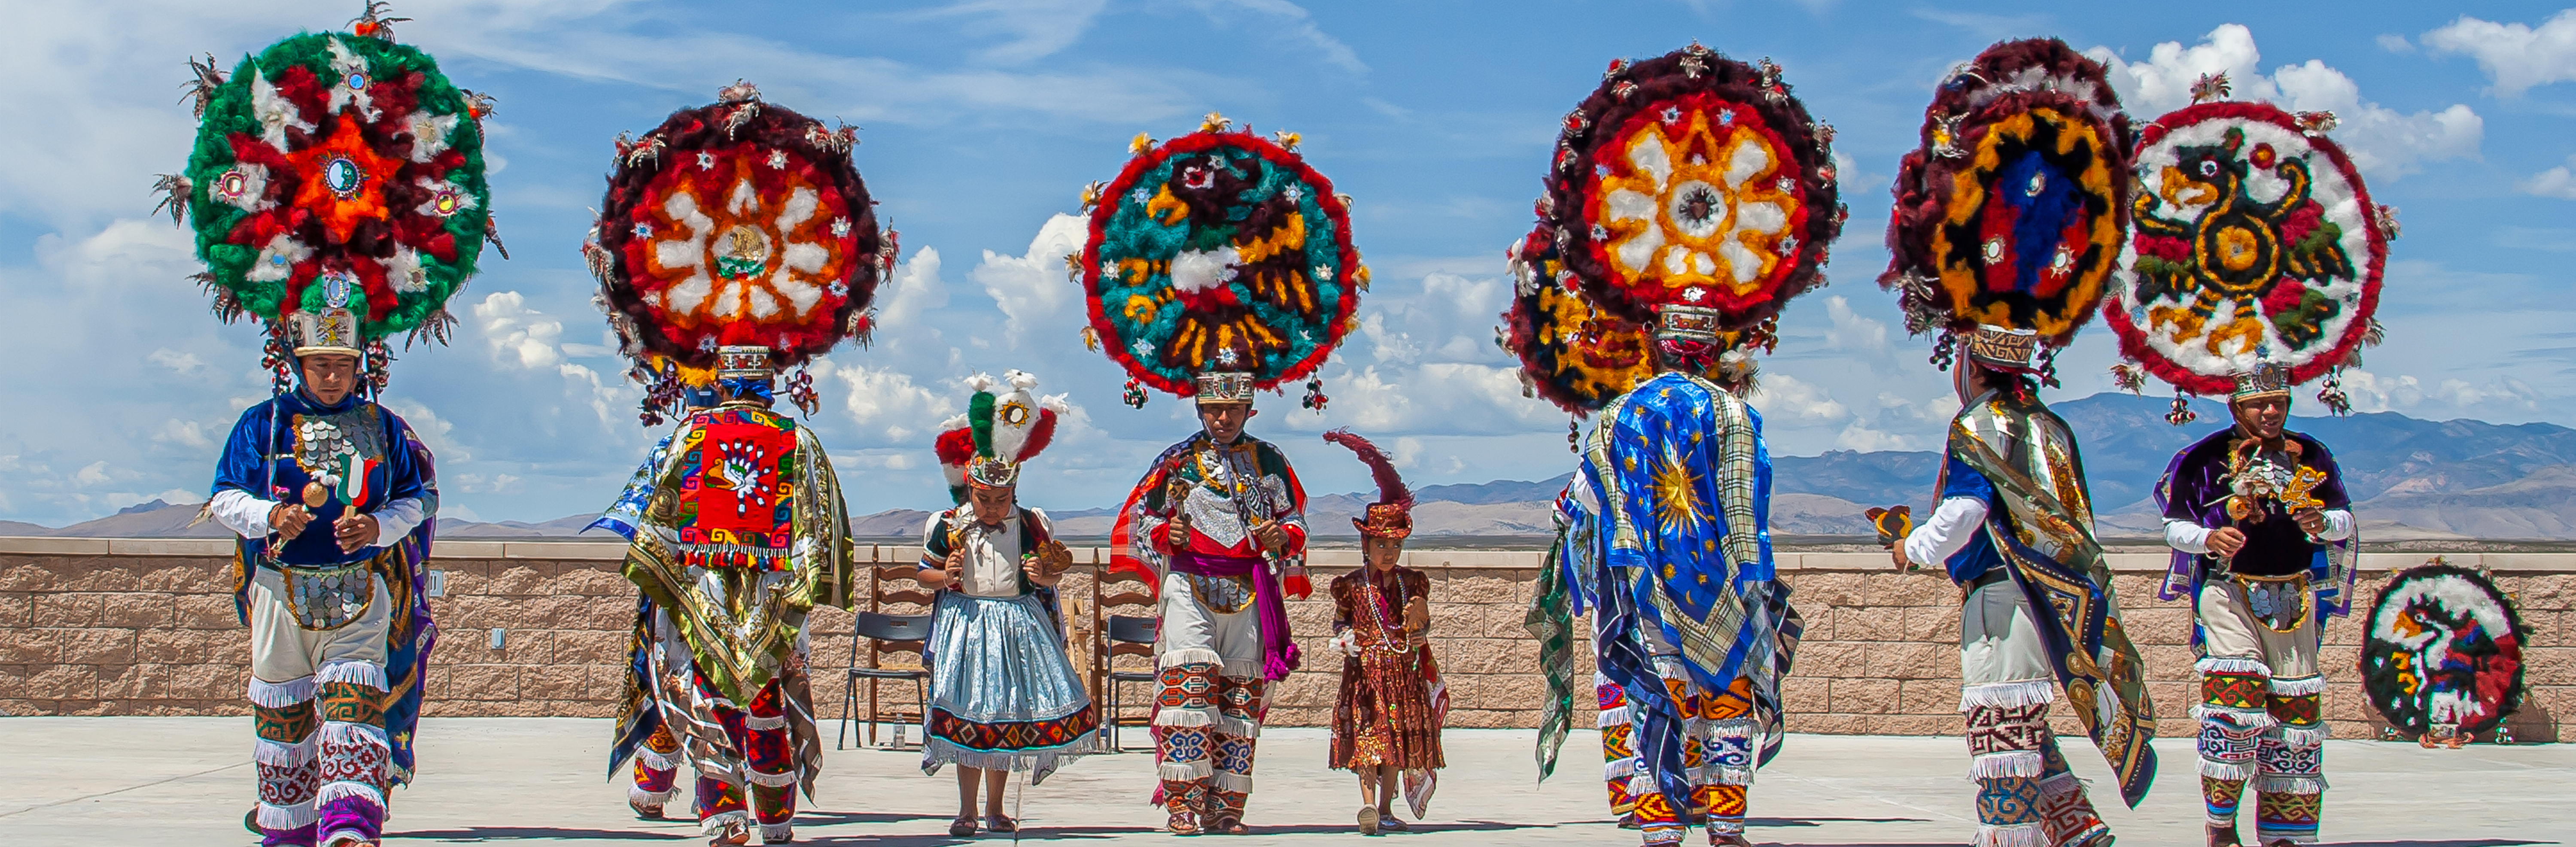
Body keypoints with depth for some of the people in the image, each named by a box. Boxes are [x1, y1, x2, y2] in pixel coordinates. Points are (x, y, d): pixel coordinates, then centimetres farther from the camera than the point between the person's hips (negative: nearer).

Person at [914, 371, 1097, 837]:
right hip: (964, 622, -1)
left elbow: (1055, 573, 10)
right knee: (967, 717, -2)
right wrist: (945, 578, -14)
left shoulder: (1033, 526, 1)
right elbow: (924, 572, 6)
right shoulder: (947, 527, -3)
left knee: (1007, 718, 5)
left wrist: (1043, 576, -13)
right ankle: (967, 810, 7)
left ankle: (996, 809, 17)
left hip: (1018, 626, 1)